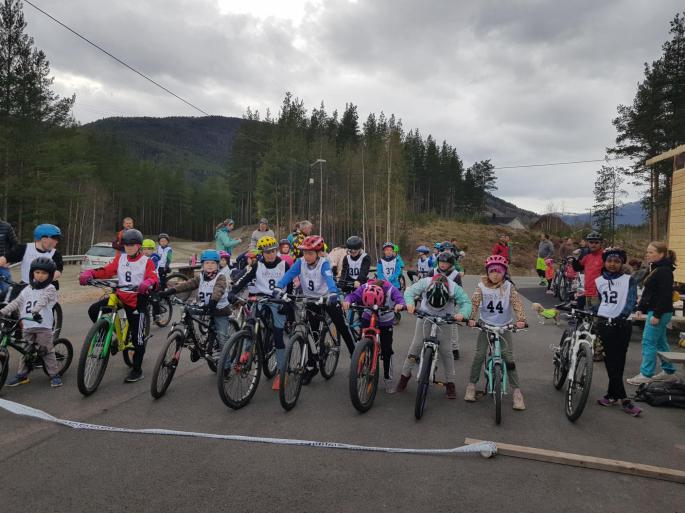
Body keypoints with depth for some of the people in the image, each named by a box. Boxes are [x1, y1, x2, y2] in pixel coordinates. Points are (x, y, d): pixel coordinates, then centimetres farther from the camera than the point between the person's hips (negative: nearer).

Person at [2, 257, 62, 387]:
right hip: (28, 327, 5)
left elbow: (42, 300, -20)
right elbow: (17, 302, 7)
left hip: (43, 326, -5)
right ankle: (22, 375, 25)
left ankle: (54, 374, 4)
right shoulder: (27, 289, 13)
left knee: (47, 351, -3)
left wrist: (36, 310, -38)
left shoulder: (50, 289, -2)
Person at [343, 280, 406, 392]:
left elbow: (400, 298, -40)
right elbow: (353, 295, -34)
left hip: (385, 322, -1)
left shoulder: (391, 289, -30)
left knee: (386, 351, -2)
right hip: (368, 319, 1)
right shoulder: (364, 288, -26)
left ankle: (388, 379, 13)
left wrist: (400, 305, -63)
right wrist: (347, 301, -56)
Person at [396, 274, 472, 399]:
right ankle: (405, 375, 16)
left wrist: (462, 314, -43)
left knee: (445, 350, -5)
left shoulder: (455, 288, -27)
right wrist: (410, 303, -43)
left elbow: (466, 302, -23)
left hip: (444, 320, 0)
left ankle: (450, 383, 9)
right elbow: (410, 291, -22)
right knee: (416, 345, -2)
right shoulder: (424, 283, -28)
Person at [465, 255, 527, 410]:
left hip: (504, 326, 0)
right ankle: (471, 385, 11)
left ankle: (516, 390, 3)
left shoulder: (508, 287, -7)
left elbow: (517, 303, -17)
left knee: (508, 357, -5)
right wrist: (471, 318, -32)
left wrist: (521, 319, -33)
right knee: (479, 355, -4)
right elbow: (475, 303, -15)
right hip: (486, 324, 0)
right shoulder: (482, 287, -6)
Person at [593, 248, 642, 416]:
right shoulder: (599, 281, 9)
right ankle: (623, 399, 4)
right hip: (604, 324, 2)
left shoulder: (629, 280, -1)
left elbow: (632, 301, -10)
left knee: (618, 361, 2)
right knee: (610, 361, 0)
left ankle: (612, 395, 15)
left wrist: (621, 316, -22)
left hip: (622, 324, -2)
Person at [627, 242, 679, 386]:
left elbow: (666, 295, -22)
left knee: (648, 342, -7)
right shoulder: (655, 269, 15)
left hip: (659, 312, -10)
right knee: (660, 342, 16)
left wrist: (657, 315, -22)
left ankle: (646, 375, -1)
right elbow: (648, 292, 19)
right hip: (653, 311, 10)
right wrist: (640, 309, 15)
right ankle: (669, 372, 25)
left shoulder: (664, 271, -16)